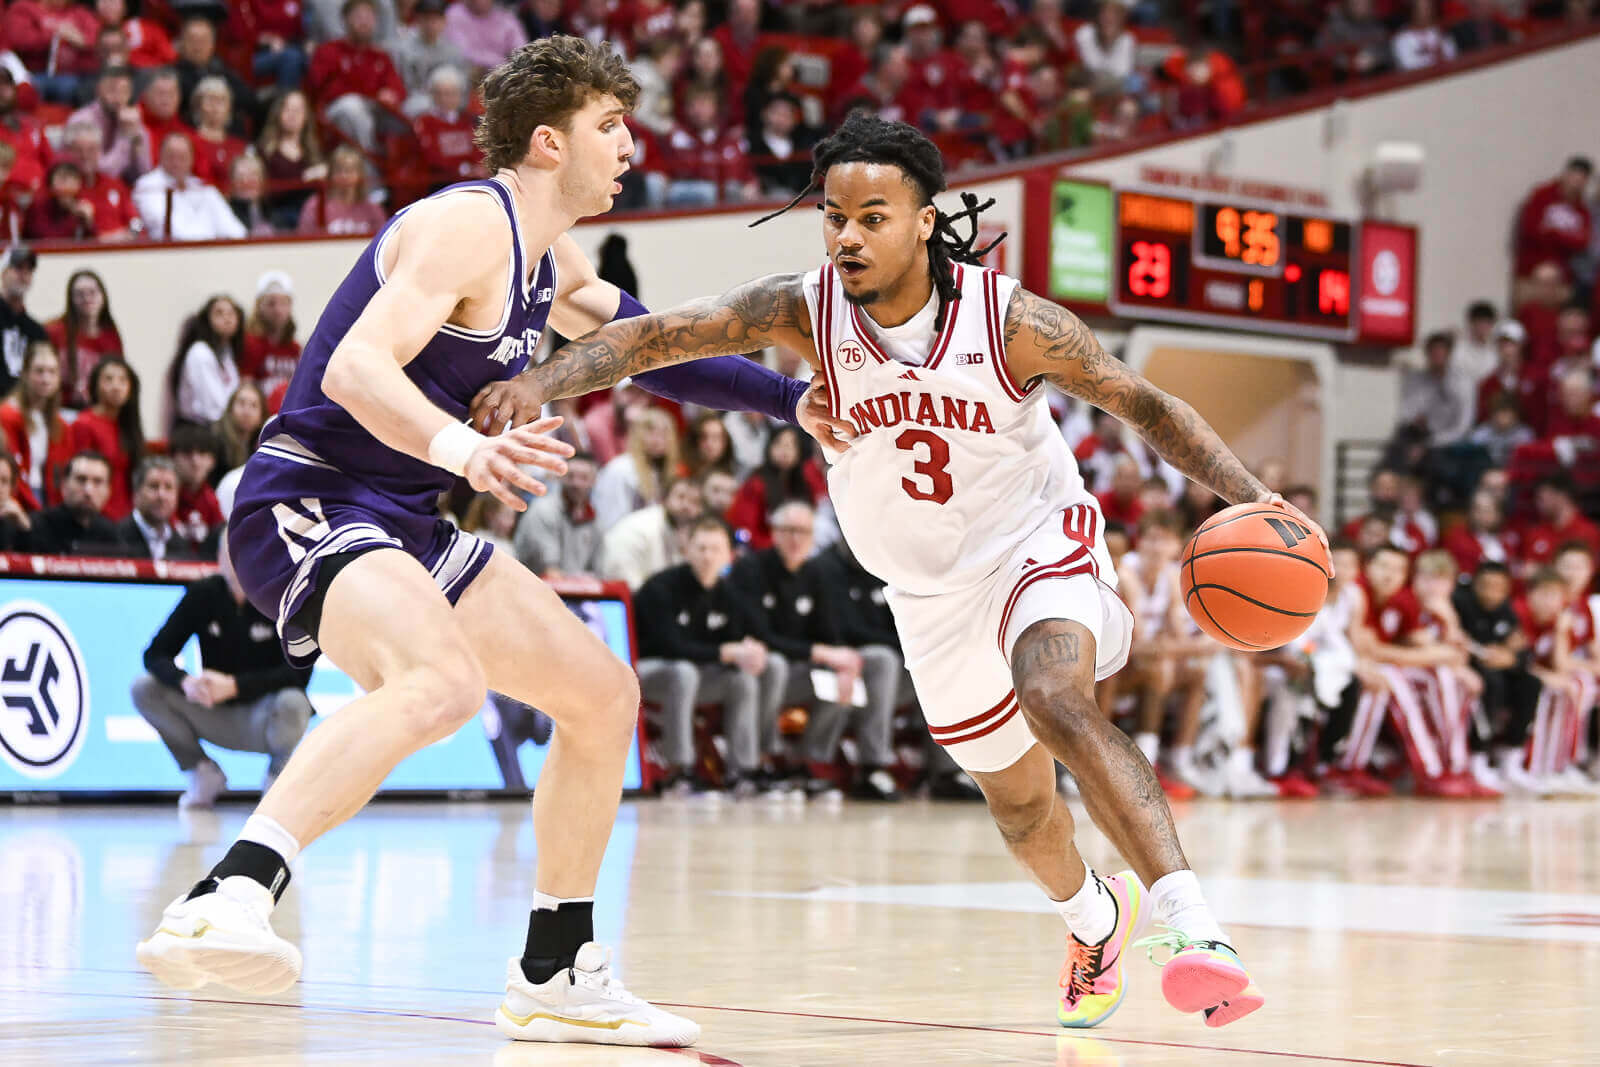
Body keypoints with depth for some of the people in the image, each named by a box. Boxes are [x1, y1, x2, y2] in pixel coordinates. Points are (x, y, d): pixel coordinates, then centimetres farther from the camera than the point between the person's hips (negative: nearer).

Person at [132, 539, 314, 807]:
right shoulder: (202, 594, -5)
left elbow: (299, 672, -20)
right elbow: (155, 654, -7)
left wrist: (235, 685, -32)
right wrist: (185, 681, -30)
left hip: (263, 716, -3)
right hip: (217, 717, 3)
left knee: (292, 704, -37)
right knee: (144, 688, -16)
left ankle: (278, 773, -2)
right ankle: (203, 773, 3)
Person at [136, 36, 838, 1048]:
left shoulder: (551, 259, 16)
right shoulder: (472, 223, -15)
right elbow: (356, 367, -27)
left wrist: (792, 399, 24)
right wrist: (458, 449, -45)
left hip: (405, 524, 10)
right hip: (310, 500, -10)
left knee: (603, 696, 13)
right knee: (443, 681, -38)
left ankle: (556, 975, 23)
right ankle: (225, 901, -49)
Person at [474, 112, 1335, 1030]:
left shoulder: (1010, 321, -23)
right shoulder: (805, 311, -19)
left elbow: (1146, 405, -14)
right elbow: (654, 337, -22)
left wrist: (1250, 494, -26)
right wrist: (541, 382, -39)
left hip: (1038, 542, -4)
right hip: (931, 591, 4)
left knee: (1057, 704, -34)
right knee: (1018, 800, 18)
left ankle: (1196, 928, -35)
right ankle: (1096, 919, 51)